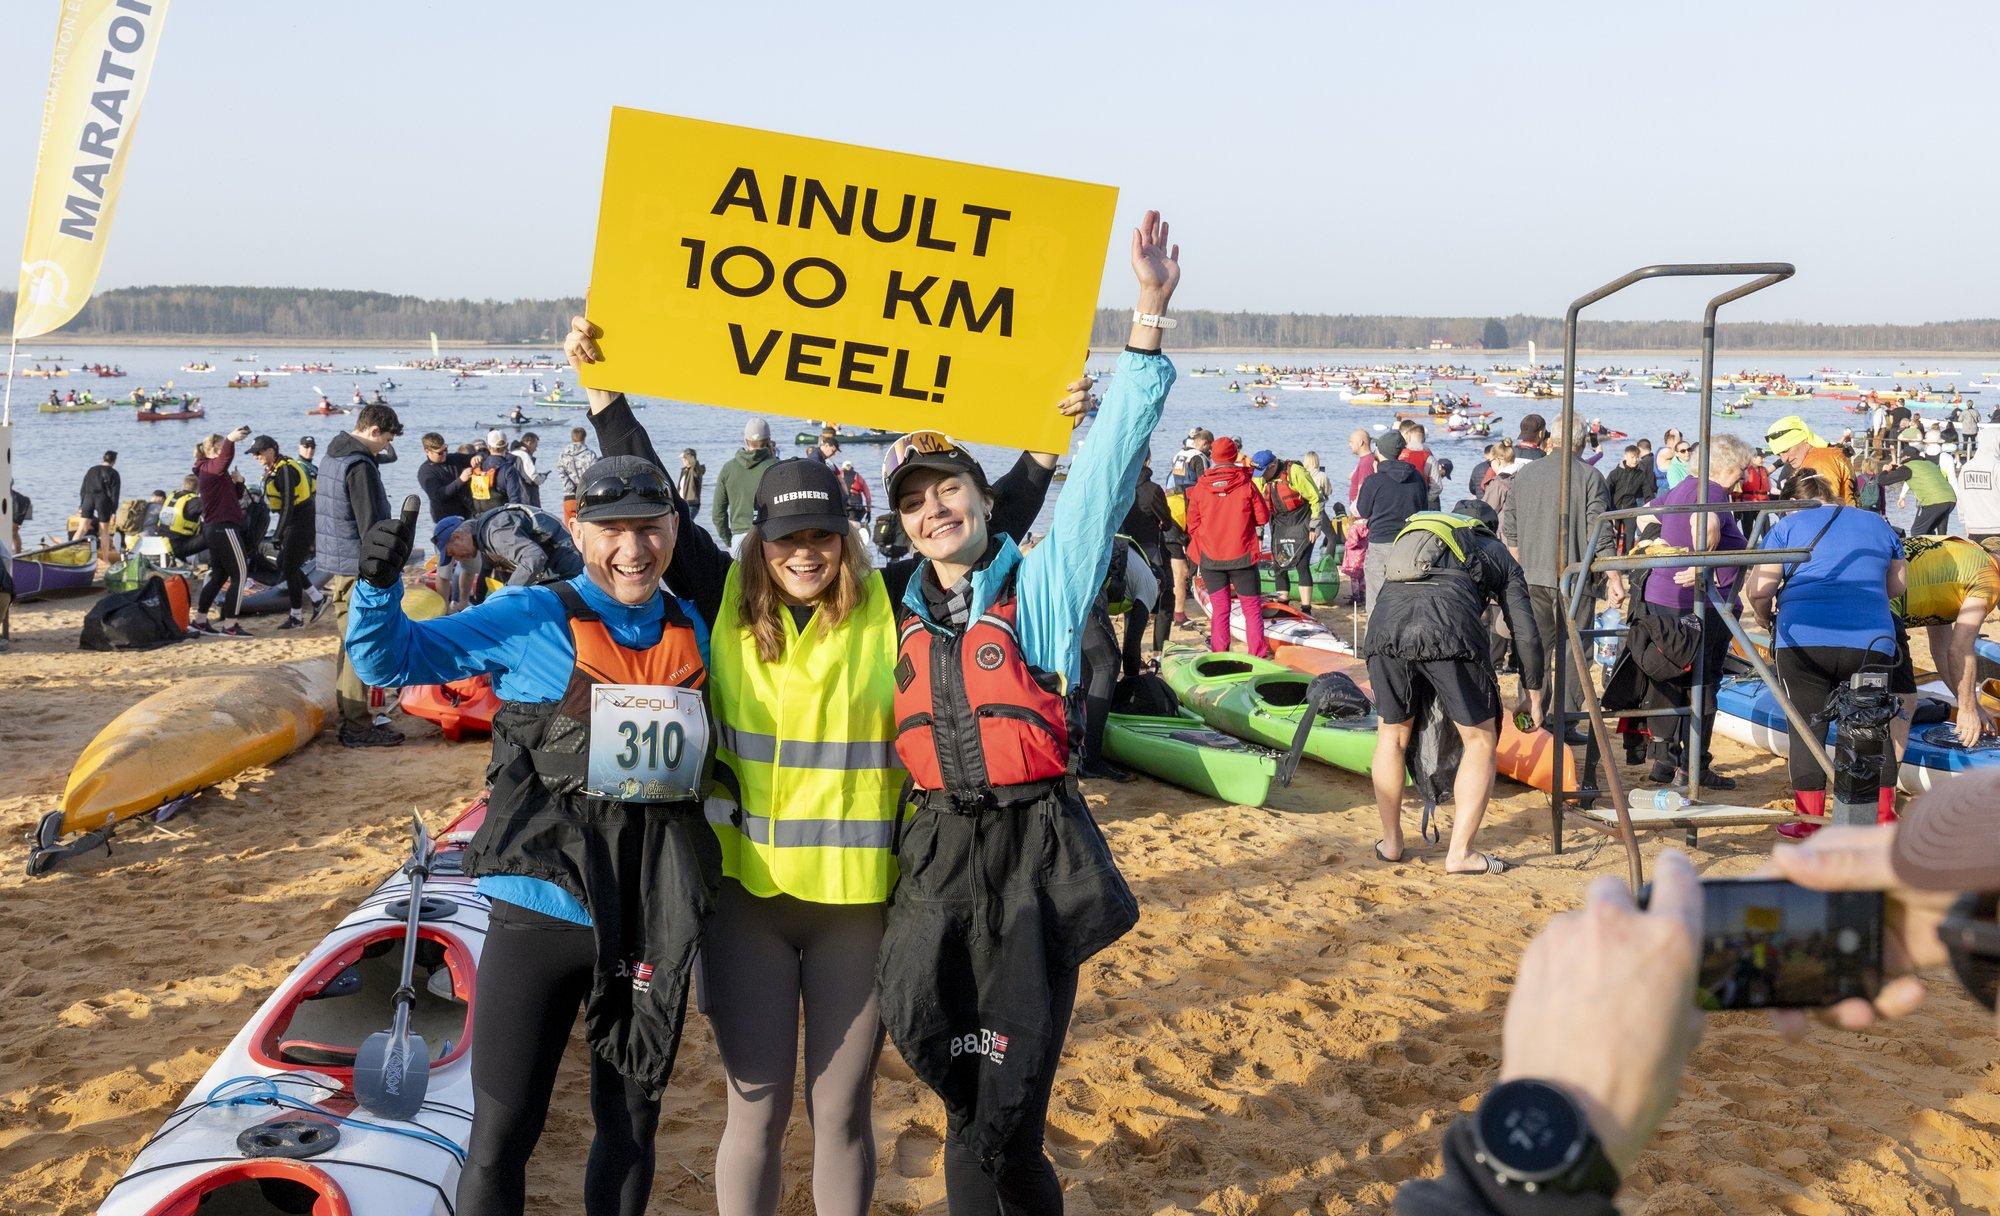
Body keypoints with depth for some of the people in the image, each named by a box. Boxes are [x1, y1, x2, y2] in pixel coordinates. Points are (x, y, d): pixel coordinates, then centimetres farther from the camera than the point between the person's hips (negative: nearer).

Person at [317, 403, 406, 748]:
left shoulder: (333, 457, 15)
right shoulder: (360, 465, -16)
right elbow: (371, 525, -19)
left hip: (336, 563, 10)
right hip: (357, 568, -10)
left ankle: (350, 715, 26)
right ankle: (357, 728, -3)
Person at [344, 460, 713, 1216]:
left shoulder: (691, 634, 6)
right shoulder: (529, 620, -5)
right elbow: (389, 659, -4)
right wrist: (377, 582, -22)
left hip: (653, 923, 4)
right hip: (543, 910, -3)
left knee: (631, 1128, 17)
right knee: (502, 1136, 3)